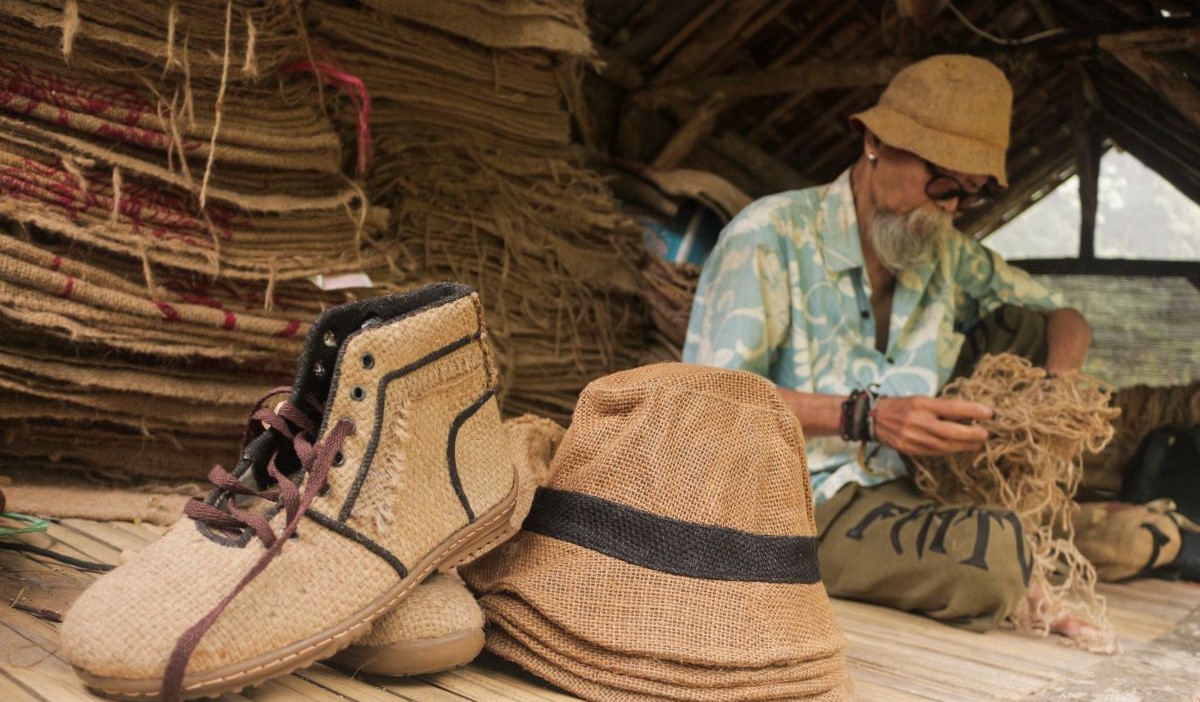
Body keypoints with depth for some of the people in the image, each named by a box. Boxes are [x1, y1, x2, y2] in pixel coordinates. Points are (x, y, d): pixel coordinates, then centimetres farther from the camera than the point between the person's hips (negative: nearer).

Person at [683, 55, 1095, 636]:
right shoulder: (771, 234, -11)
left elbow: (1064, 317, 19)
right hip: (803, 508, -7)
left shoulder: (946, 253, 9)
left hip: (907, 486, 7)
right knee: (995, 552, -32)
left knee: (1023, 322, 1)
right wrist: (863, 416, -31)